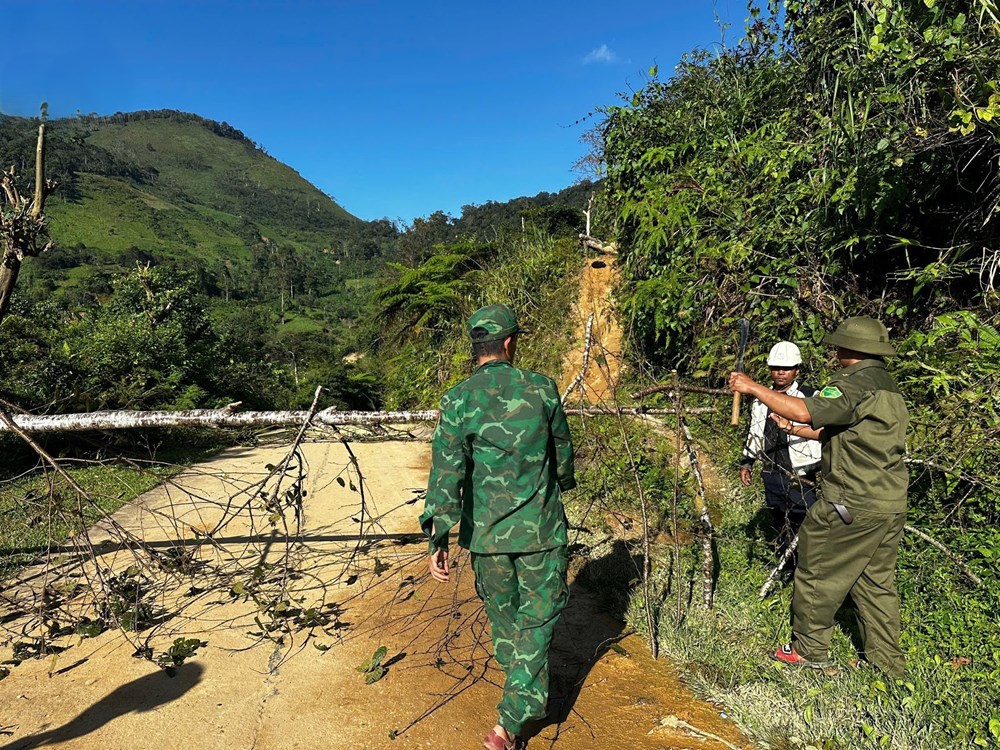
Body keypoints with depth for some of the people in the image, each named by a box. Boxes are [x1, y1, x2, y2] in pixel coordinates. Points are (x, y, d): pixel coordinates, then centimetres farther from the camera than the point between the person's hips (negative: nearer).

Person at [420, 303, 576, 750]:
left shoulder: (458, 400, -10)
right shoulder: (541, 388, -7)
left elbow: (446, 473, -15)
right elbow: (563, 451, 6)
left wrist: (437, 539, -12)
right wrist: (561, 484, 27)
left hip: (486, 531, 1)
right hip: (540, 527, -1)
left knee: (502, 613, 23)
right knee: (536, 619, 12)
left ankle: (524, 694, 46)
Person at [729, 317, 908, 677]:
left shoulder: (856, 385, -18)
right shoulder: (888, 386, 13)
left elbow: (804, 411, -32)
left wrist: (753, 387, -24)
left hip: (853, 506, -9)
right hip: (891, 505, 9)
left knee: (817, 572, 7)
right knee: (877, 582, 18)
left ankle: (809, 649, 20)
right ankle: (888, 662, 27)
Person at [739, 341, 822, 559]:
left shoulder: (810, 397, -7)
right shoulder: (761, 401, 11)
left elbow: (822, 430, -21)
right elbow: (753, 432, 21)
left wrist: (792, 428, -35)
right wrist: (746, 462, 20)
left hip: (800, 477, -6)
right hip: (772, 475, 6)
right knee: (780, 527, 17)